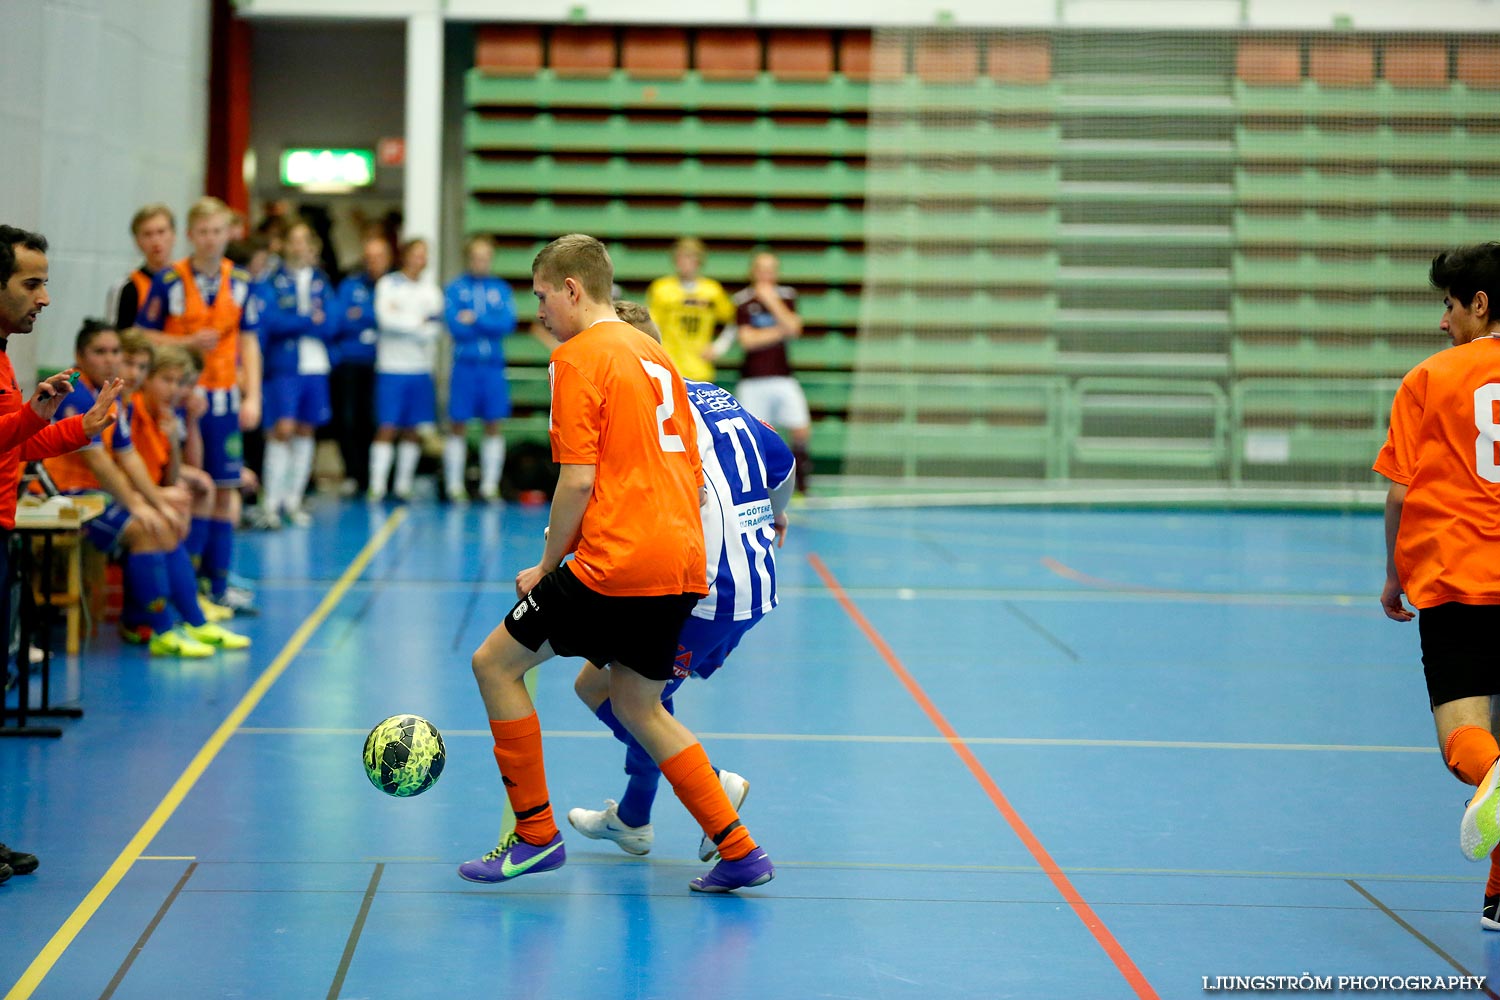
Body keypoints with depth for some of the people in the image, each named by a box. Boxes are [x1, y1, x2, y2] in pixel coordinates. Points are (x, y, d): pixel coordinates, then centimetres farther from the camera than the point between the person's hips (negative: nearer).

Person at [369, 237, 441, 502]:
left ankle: (403, 485, 13)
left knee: (413, 430, 5)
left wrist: (402, 321, -10)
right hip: (391, 366, -4)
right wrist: (419, 324, -4)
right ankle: (376, 485, -6)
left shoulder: (431, 289, 12)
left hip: (421, 368, 4)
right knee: (387, 428, -7)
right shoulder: (388, 285, 2)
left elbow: (436, 327, 1)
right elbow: (385, 319, -11)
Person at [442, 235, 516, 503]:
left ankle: (490, 485, 11)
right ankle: (454, 485, 6)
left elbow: (509, 323, -5)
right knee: (458, 425, 0)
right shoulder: (456, 288, 2)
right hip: (465, 364, -2)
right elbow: (455, 327, -9)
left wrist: (476, 320, -11)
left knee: (493, 425, 4)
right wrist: (491, 326, -5)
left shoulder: (501, 289, 8)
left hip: (493, 365, 2)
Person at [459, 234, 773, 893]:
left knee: (495, 663, 5)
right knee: (636, 706, 20)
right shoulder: (655, 355, 19)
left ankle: (536, 835, 7)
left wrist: (548, 566, -2)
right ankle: (739, 852, 15)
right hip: (681, 564, 9)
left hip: (615, 561, -9)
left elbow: (578, 479, -13)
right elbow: (694, 478, 20)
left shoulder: (578, 357, -5)